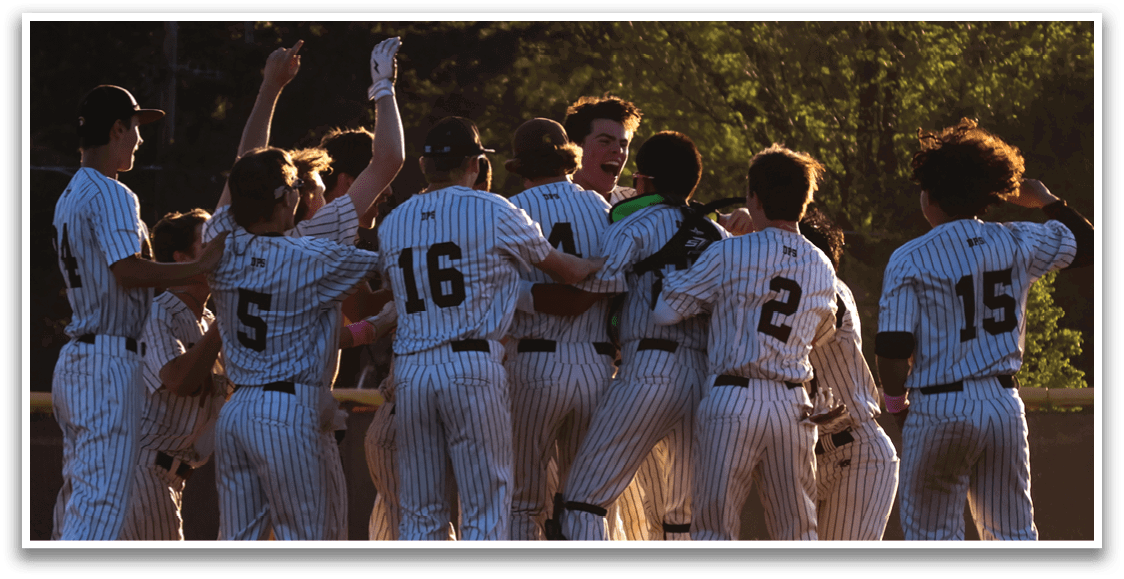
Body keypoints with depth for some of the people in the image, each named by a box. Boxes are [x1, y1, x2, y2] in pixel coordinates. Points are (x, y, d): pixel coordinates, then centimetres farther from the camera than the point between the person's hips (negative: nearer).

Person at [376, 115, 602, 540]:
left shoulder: (391, 224, 12)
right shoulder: (493, 212, -1)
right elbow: (566, 271, 8)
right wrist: (602, 264, 28)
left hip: (409, 372, 4)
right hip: (472, 368, -4)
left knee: (421, 515, 8)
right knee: (486, 509, -1)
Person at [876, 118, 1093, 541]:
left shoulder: (909, 260, -8)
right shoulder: (1017, 243, 4)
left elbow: (893, 347, -12)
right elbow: (1086, 244, 19)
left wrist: (897, 403, 4)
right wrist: (1047, 202, 31)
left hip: (938, 409, -4)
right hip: (1004, 403, 4)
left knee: (931, 535, 4)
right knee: (1013, 534, 11)